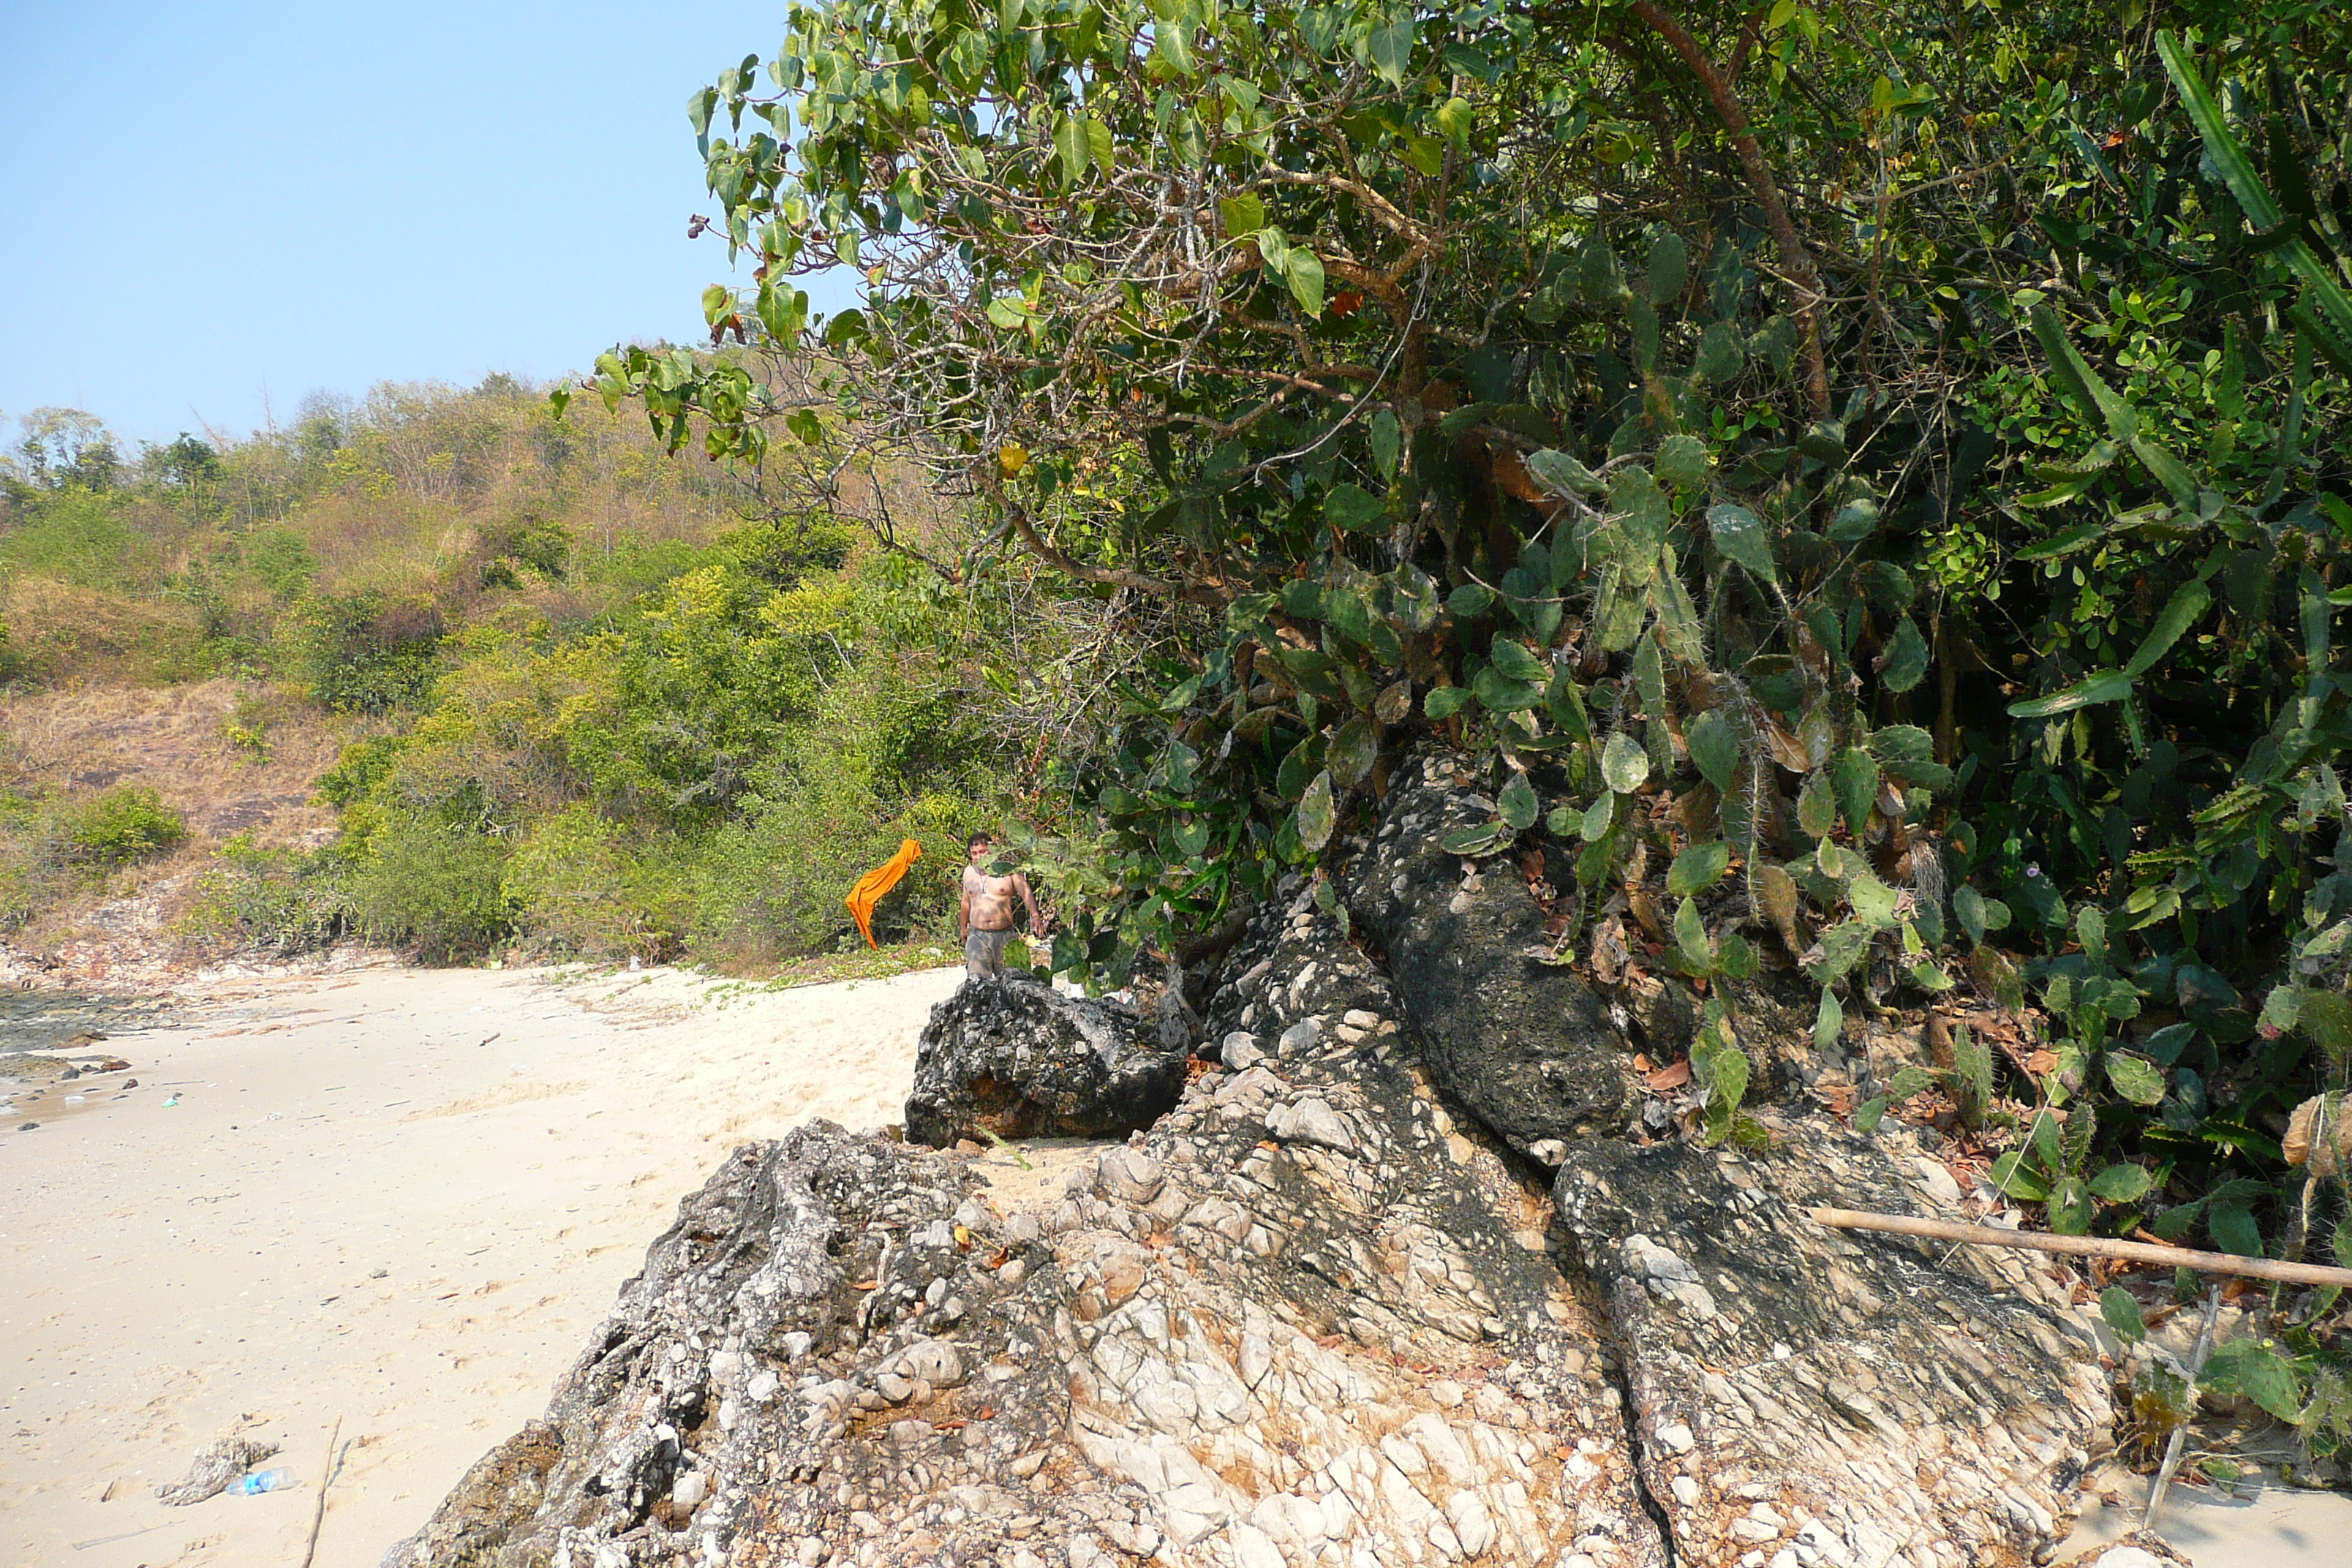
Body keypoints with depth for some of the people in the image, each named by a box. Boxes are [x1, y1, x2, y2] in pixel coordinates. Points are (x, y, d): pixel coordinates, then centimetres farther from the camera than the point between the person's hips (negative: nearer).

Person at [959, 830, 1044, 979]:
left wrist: (1035, 916, -26)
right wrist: (963, 927, 34)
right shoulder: (969, 872, 12)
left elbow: (1027, 893, -9)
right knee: (976, 981, -14)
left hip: (1004, 935, -2)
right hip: (977, 936, 2)